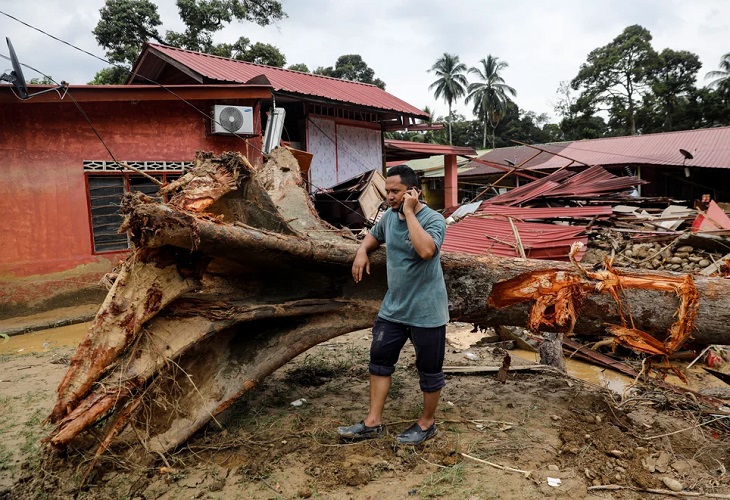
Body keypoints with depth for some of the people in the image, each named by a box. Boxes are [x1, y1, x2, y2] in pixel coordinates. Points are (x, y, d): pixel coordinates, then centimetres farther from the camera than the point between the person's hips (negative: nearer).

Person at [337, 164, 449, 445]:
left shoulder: (434, 220, -18)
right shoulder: (389, 216, 2)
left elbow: (426, 250, -38)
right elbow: (374, 236, 23)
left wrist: (409, 212, -30)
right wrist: (362, 251, 1)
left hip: (426, 312, -7)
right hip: (393, 308, 7)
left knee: (429, 370, 9)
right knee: (380, 359, 14)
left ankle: (427, 423, 32)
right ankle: (373, 422, 28)